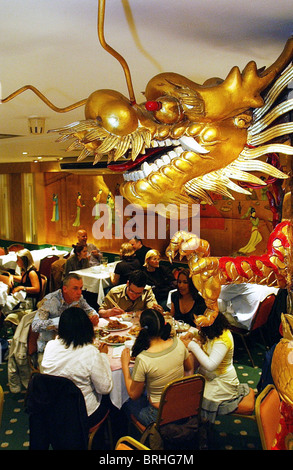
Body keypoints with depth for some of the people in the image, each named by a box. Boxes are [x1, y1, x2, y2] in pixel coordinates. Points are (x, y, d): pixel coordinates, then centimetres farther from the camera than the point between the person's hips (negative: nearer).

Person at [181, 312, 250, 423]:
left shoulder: (222, 341, -29)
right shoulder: (218, 330, -5)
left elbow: (210, 365, -35)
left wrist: (192, 345, -30)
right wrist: (191, 334, -8)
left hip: (222, 382, -8)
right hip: (209, 375, 8)